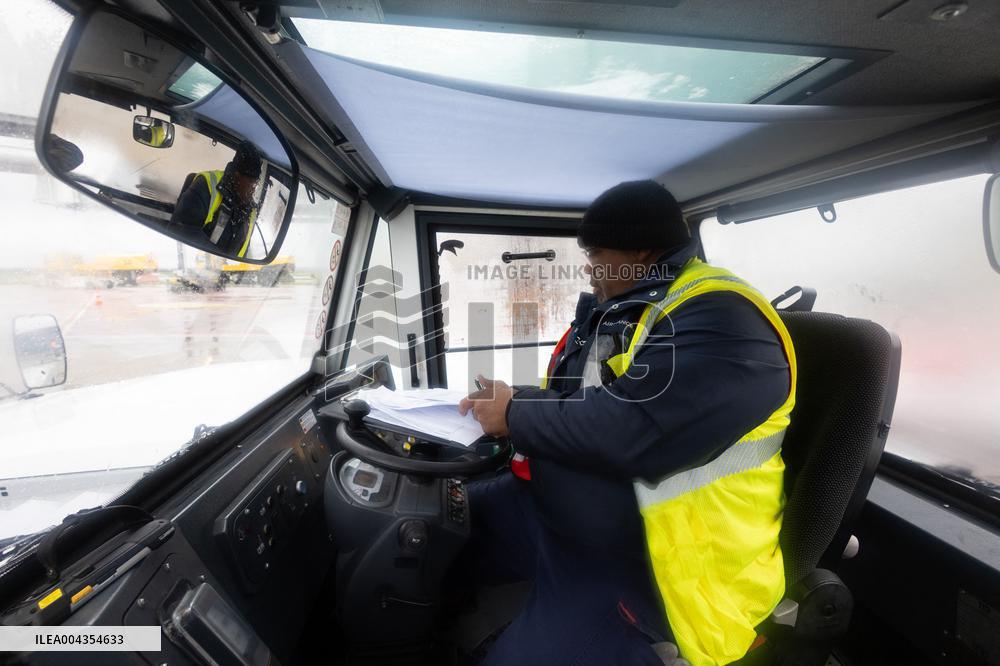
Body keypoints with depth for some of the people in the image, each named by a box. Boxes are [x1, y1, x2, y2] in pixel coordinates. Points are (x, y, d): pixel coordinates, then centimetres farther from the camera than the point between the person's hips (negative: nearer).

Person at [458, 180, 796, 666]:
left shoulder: (719, 318, -21)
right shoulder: (615, 310, 9)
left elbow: (627, 430, -32)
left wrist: (515, 417, -17)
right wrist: (508, 399, -1)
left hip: (633, 566, -8)